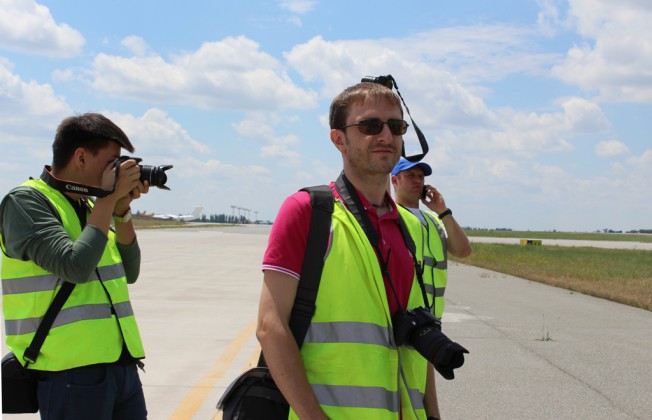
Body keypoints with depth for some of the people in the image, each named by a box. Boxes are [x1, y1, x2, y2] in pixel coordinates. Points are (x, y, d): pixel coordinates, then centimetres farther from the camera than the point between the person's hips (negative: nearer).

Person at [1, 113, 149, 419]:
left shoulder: (89, 204, 13)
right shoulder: (26, 201, -8)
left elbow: (129, 273, 15)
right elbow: (75, 267, -20)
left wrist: (122, 211, 4)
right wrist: (109, 198, -11)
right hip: (72, 372, -7)